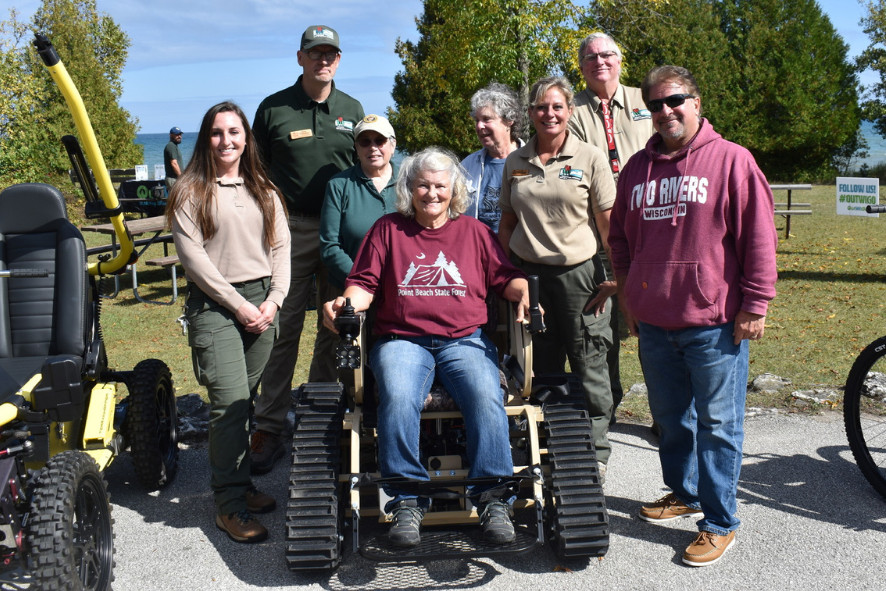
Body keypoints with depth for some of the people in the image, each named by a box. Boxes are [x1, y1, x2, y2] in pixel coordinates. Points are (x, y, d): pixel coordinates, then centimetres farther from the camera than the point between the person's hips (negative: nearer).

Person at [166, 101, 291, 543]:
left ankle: (239, 482, 19)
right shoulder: (191, 192, 1)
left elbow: (280, 246, 12)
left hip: (262, 300, 4)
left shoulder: (264, 191, 16)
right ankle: (230, 504, -4)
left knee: (244, 397, 7)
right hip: (214, 304, -4)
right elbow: (192, 256, -6)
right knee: (229, 402, -12)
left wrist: (273, 299, -3)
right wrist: (238, 305, -10)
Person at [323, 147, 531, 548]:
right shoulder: (387, 229, 17)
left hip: (465, 340, 1)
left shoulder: (474, 231, 20)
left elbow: (506, 278, 18)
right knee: (397, 399, -33)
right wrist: (345, 303, -7)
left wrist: (524, 292, -4)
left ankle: (493, 498, -22)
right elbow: (364, 285, 14)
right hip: (402, 340, 0)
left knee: (486, 397, -30)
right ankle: (407, 501, -23)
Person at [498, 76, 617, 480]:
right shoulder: (516, 163, 9)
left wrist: (614, 277, -7)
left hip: (579, 272, -3)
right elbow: (507, 223, 15)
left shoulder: (590, 159, -1)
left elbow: (608, 223, -2)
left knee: (589, 366, 2)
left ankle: (596, 452, 18)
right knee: (540, 368, 10)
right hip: (528, 274, 3)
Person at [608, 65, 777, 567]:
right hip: (655, 322, 5)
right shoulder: (639, 167, 10)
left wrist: (755, 305, -9)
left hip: (715, 323, -5)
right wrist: (629, 297, 17)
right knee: (670, 417, 18)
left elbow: (759, 236, -7)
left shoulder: (731, 160, -4)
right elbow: (621, 237, 20)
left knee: (717, 425, 3)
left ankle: (720, 522, 14)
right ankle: (684, 492, 38)